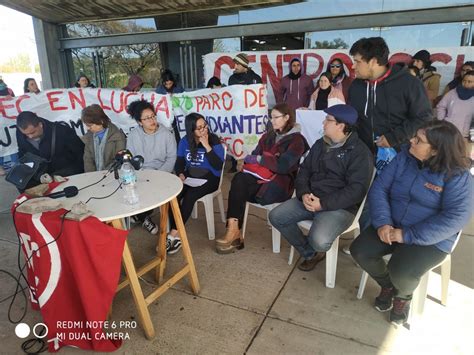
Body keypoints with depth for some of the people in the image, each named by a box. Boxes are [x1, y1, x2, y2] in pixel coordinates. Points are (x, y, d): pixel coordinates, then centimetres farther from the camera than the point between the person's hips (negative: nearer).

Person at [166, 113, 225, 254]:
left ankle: (173, 233, -21)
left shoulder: (214, 141, -9)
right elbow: (179, 162, 8)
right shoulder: (184, 141, 4)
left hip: (209, 178, -4)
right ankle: (176, 236, -20)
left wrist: (207, 146, -24)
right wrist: (180, 174, -13)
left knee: (189, 196, -32)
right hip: (190, 176, 4)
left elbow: (218, 166, -18)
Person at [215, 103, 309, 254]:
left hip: (281, 183, -6)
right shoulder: (268, 136, 19)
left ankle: (234, 231, -19)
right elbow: (254, 154, 13)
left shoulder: (297, 140, -3)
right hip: (261, 177, 6)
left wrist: (258, 159, -11)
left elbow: (283, 166, -15)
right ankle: (234, 231, -29)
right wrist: (250, 160, -11)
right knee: (239, 179, -27)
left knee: (238, 188, -27)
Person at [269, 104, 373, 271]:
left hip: (339, 206, -7)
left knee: (319, 240, -31)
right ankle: (310, 253, 11)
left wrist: (323, 204, -24)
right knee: (276, 217, -6)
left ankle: (316, 250, 11)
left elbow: (356, 190, -18)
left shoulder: (360, 152, -10)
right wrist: (304, 194, -9)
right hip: (310, 199, 7)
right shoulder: (320, 144, 13)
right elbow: (304, 171, 12)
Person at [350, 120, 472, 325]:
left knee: (401, 272, -29)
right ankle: (387, 285, 18)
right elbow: (379, 188, -3)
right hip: (391, 226, 5)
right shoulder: (404, 157, -2)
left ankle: (403, 295, 12)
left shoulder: (457, 176, -15)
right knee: (359, 251, -15)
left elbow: (455, 217, -23)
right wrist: (382, 222, -19)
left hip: (431, 238, -4)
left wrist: (408, 235, -27)